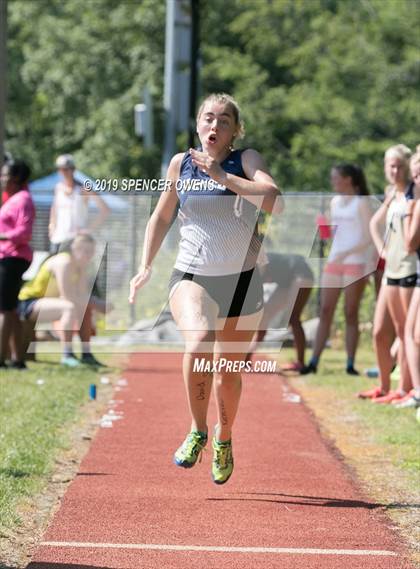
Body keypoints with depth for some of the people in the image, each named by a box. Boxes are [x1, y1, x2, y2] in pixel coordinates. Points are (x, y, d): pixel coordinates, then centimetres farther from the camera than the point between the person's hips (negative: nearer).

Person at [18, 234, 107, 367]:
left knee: (87, 309, 12)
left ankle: (86, 354, 12)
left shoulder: (81, 266, 5)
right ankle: (67, 355, -31)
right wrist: (99, 305, -23)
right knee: (70, 307, -32)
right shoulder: (64, 262, -23)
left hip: (44, 300, 10)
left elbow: (84, 295, -1)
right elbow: (67, 296, -29)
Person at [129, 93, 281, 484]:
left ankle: (224, 439, 39)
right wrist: (146, 267, 10)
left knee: (228, 373, 9)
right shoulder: (180, 163, 5)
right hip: (191, 277, 0)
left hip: (240, 280, 0)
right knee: (199, 342, -30)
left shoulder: (246, 159, -2)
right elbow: (161, 217, 17)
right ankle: (197, 431, -13)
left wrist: (222, 176, -22)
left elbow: (273, 199, -21)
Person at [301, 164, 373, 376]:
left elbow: (368, 238, -10)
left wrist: (346, 253, -21)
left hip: (355, 263, -6)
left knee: (351, 313, -3)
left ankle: (350, 364, 1)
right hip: (333, 262, 6)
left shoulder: (361, 203, -5)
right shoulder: (335, 202, 15)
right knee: (325, 311, 0)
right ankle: (314, 362, -2)